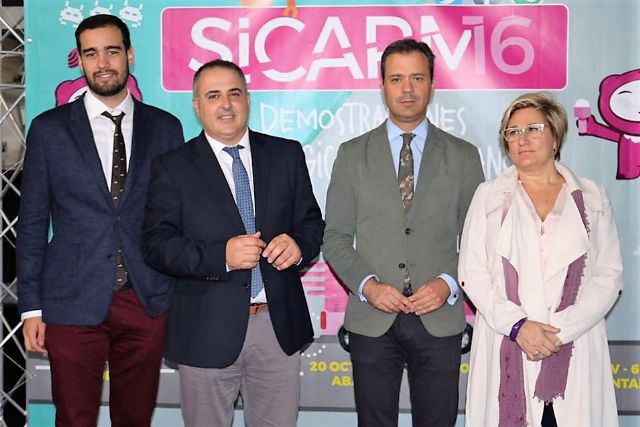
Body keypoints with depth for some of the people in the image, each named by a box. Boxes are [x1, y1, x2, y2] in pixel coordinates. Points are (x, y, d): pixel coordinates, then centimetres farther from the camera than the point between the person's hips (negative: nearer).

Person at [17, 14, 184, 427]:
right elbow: (32, 222, 2)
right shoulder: (49, 129, 2)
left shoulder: (165, 128, 5)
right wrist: (32, 307, -1)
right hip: (73, 303, -1)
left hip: (147, 301, 1)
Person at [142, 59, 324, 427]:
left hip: (280, 325, 2)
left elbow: (312, 223, 9)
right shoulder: (172, 167, 0)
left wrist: (298, 245, -14)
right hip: (208, 330, -2)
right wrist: (221, 256, -22)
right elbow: (157, 245, -8)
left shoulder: (287, 154, 8)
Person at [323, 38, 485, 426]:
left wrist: (449, 284, -11)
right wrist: (366, 284, -11)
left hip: (440, 318, 0)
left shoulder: (463, 156, 5)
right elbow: (336, 238, 4)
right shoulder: (352, 154, 5)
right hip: (372, 319, 0)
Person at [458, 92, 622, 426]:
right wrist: (516, 325, -11)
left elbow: (608, 274, 3)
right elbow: (472, 273, 2)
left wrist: (562, 330, -10)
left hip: (575, 349, 0)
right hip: (505, 350, 0)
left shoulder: (592, 197, 9)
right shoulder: (489, 196, 9)